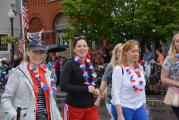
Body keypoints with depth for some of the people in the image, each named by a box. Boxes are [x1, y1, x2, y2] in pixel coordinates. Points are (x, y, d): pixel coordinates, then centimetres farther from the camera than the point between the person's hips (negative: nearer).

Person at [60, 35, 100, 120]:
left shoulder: (90, 64, 10)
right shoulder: (70, 64, -10)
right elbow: (63, 86, -22)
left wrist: (95, 90, 3)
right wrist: (86, 89, -20)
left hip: (90, 107, 6)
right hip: (74, 108, -5)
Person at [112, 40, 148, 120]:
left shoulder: (140, 68, 8)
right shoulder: (119, 69, -11)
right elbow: (115, 93, -15)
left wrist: (144, 108, 15)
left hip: (139, 108, 6)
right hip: (124, 109, -6)